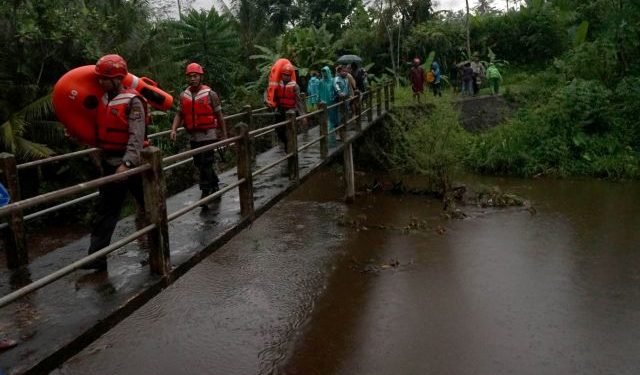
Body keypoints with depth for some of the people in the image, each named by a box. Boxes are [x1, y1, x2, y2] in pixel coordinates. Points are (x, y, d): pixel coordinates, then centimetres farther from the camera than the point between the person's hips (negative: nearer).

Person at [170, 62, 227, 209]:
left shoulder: (210, 94, -8)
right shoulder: (183, 95, 6)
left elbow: (219, 116, -3)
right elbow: (179, 114, 7)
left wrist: (224, 135, -1)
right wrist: (174, 129, -9)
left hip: (208, 135, -6)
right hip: (194, 135, 6)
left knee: (206, 164, -8)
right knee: (200, 164, 16)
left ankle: (206, 193, -3)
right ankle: (215, 186, 34)